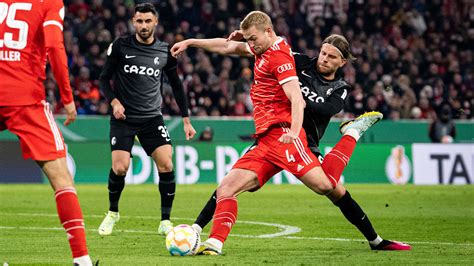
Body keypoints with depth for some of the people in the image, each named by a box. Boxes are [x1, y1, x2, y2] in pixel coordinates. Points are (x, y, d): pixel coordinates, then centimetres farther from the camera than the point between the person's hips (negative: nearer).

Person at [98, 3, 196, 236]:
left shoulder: (165, 51, 4)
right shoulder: (120, 46, -2)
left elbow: (176, 85, 14)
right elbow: (104, 78, 4)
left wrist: (186, 120, 12)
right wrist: (114, 101, -14)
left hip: (152, 118, 2)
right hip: (123, 118, -2)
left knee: (166, 164, -14)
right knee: (120, 167, -14)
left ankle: (165, 222, -2)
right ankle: (113, 213, 13)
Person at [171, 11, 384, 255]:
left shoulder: (279, 56, -8)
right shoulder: (263, 50, 22)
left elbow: (297, 100, -18)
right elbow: (227, 47, 39)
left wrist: (294, 131, -34)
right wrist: (190, 42, 39)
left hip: (281, 134, -9)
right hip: (264, 142, 9)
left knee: (324, 185, -21)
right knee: (225, 189, -5)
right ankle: (214, 243, -14)